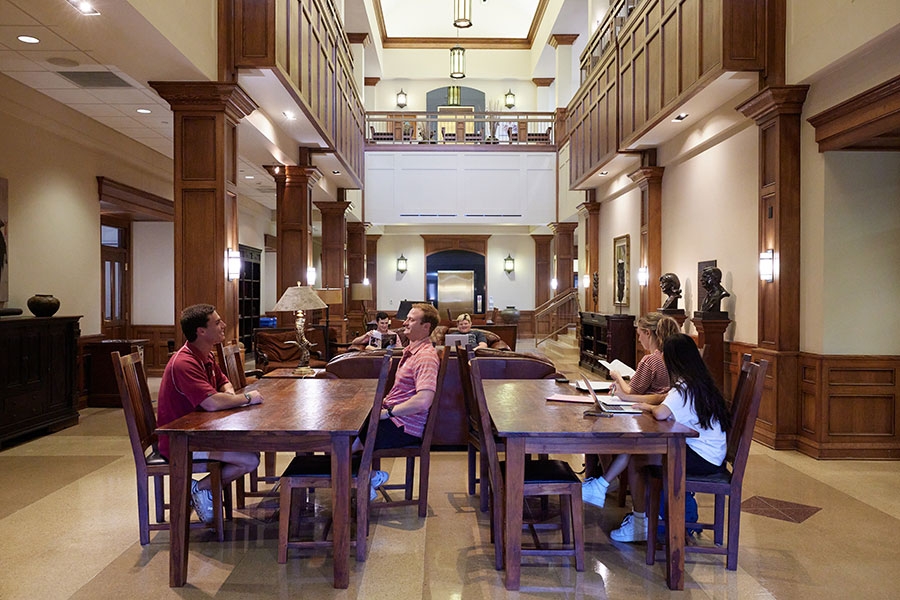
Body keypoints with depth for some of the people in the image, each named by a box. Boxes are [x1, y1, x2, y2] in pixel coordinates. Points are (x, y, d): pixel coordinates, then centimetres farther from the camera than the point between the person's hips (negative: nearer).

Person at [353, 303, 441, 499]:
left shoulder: (426, 357, -21)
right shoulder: (411, 351, 14)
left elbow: (423, 400, -33)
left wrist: (387, 412, -22)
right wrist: (383, 403, 10)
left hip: (405, 428, -11)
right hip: (394, 417, 11)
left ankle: (372, 478, 11)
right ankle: (372, 477, 17)